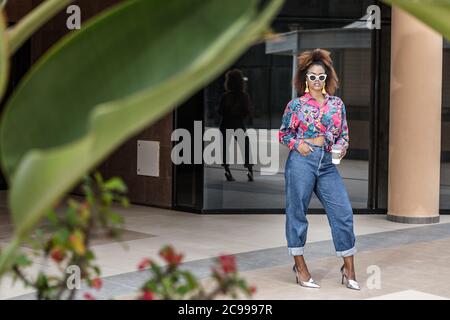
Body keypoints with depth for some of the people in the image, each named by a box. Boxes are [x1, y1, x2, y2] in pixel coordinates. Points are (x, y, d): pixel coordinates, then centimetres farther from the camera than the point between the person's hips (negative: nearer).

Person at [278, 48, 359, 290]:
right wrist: (296, 144, -10)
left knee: (343, 212, -2)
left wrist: (342, 146, -3)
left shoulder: (337, 104, 12)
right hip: (301, 160, -3)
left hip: (327, 163, 3)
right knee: (297, 212, 2)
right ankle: (300, 266, 17)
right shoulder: (296, 104, 3)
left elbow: (344, 134, 17)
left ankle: (349, 269, 8)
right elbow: (283, 134, 8)